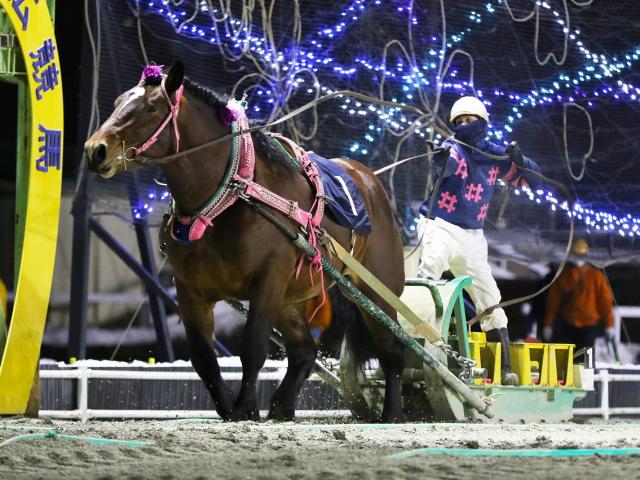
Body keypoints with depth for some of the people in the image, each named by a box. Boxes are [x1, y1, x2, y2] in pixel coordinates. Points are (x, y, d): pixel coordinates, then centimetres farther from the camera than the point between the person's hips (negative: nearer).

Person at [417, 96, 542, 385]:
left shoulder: (495, 155, 8)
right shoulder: (454, 148, -5)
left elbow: (533, 180, 11)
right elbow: (445, 164, -30)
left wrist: (519, 161, -10)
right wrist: (443, 156, -54)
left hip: (473, 237, 5)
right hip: (440, 227, -5)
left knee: (491, 304, 6)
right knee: (426, 279, -30)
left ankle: (506, 369, 12)